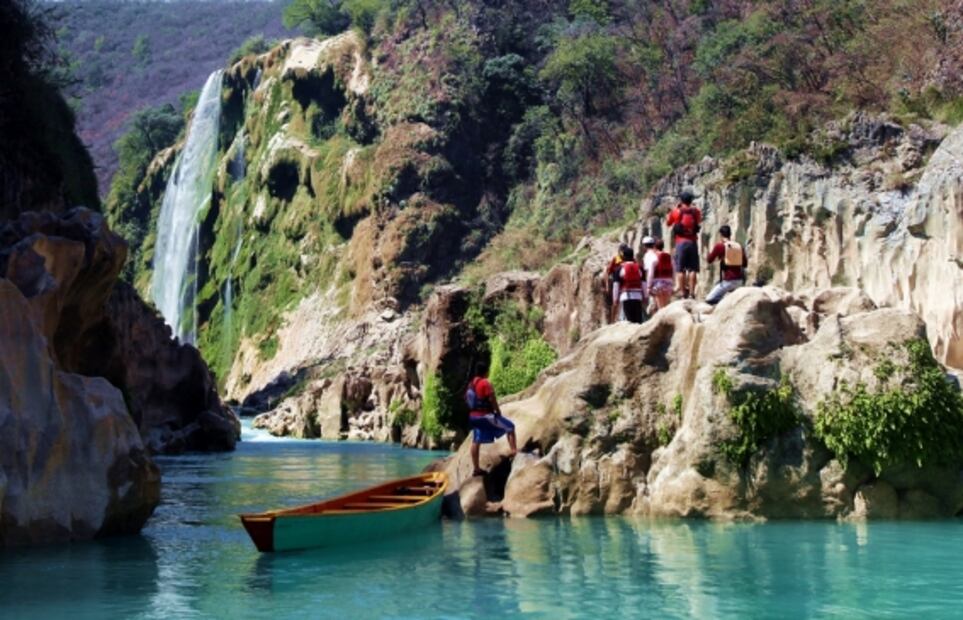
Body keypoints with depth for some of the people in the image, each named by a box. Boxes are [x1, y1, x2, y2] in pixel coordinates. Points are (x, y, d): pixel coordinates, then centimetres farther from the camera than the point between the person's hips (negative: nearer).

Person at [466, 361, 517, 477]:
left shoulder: (471, 384, 9)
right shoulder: (485, 383, -16)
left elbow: (467, 399, 15)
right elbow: (492, 399, -19)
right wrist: (498, 411, -6)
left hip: (474, 416, 8)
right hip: (486, 415, -8)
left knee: (476, 442, 10)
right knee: (510, 427, 6)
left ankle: (476, 469, 13)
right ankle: (514, 451, -2)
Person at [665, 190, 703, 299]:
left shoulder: (676, 211, -2)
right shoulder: (696, 211, 3)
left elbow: (668, 223, 13)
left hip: (680, 242, -1)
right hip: (692, 242, 1)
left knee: (680, 269, 1)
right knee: (693, 269, 2)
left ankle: (683, 293, -3)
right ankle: (691, 292, -3)